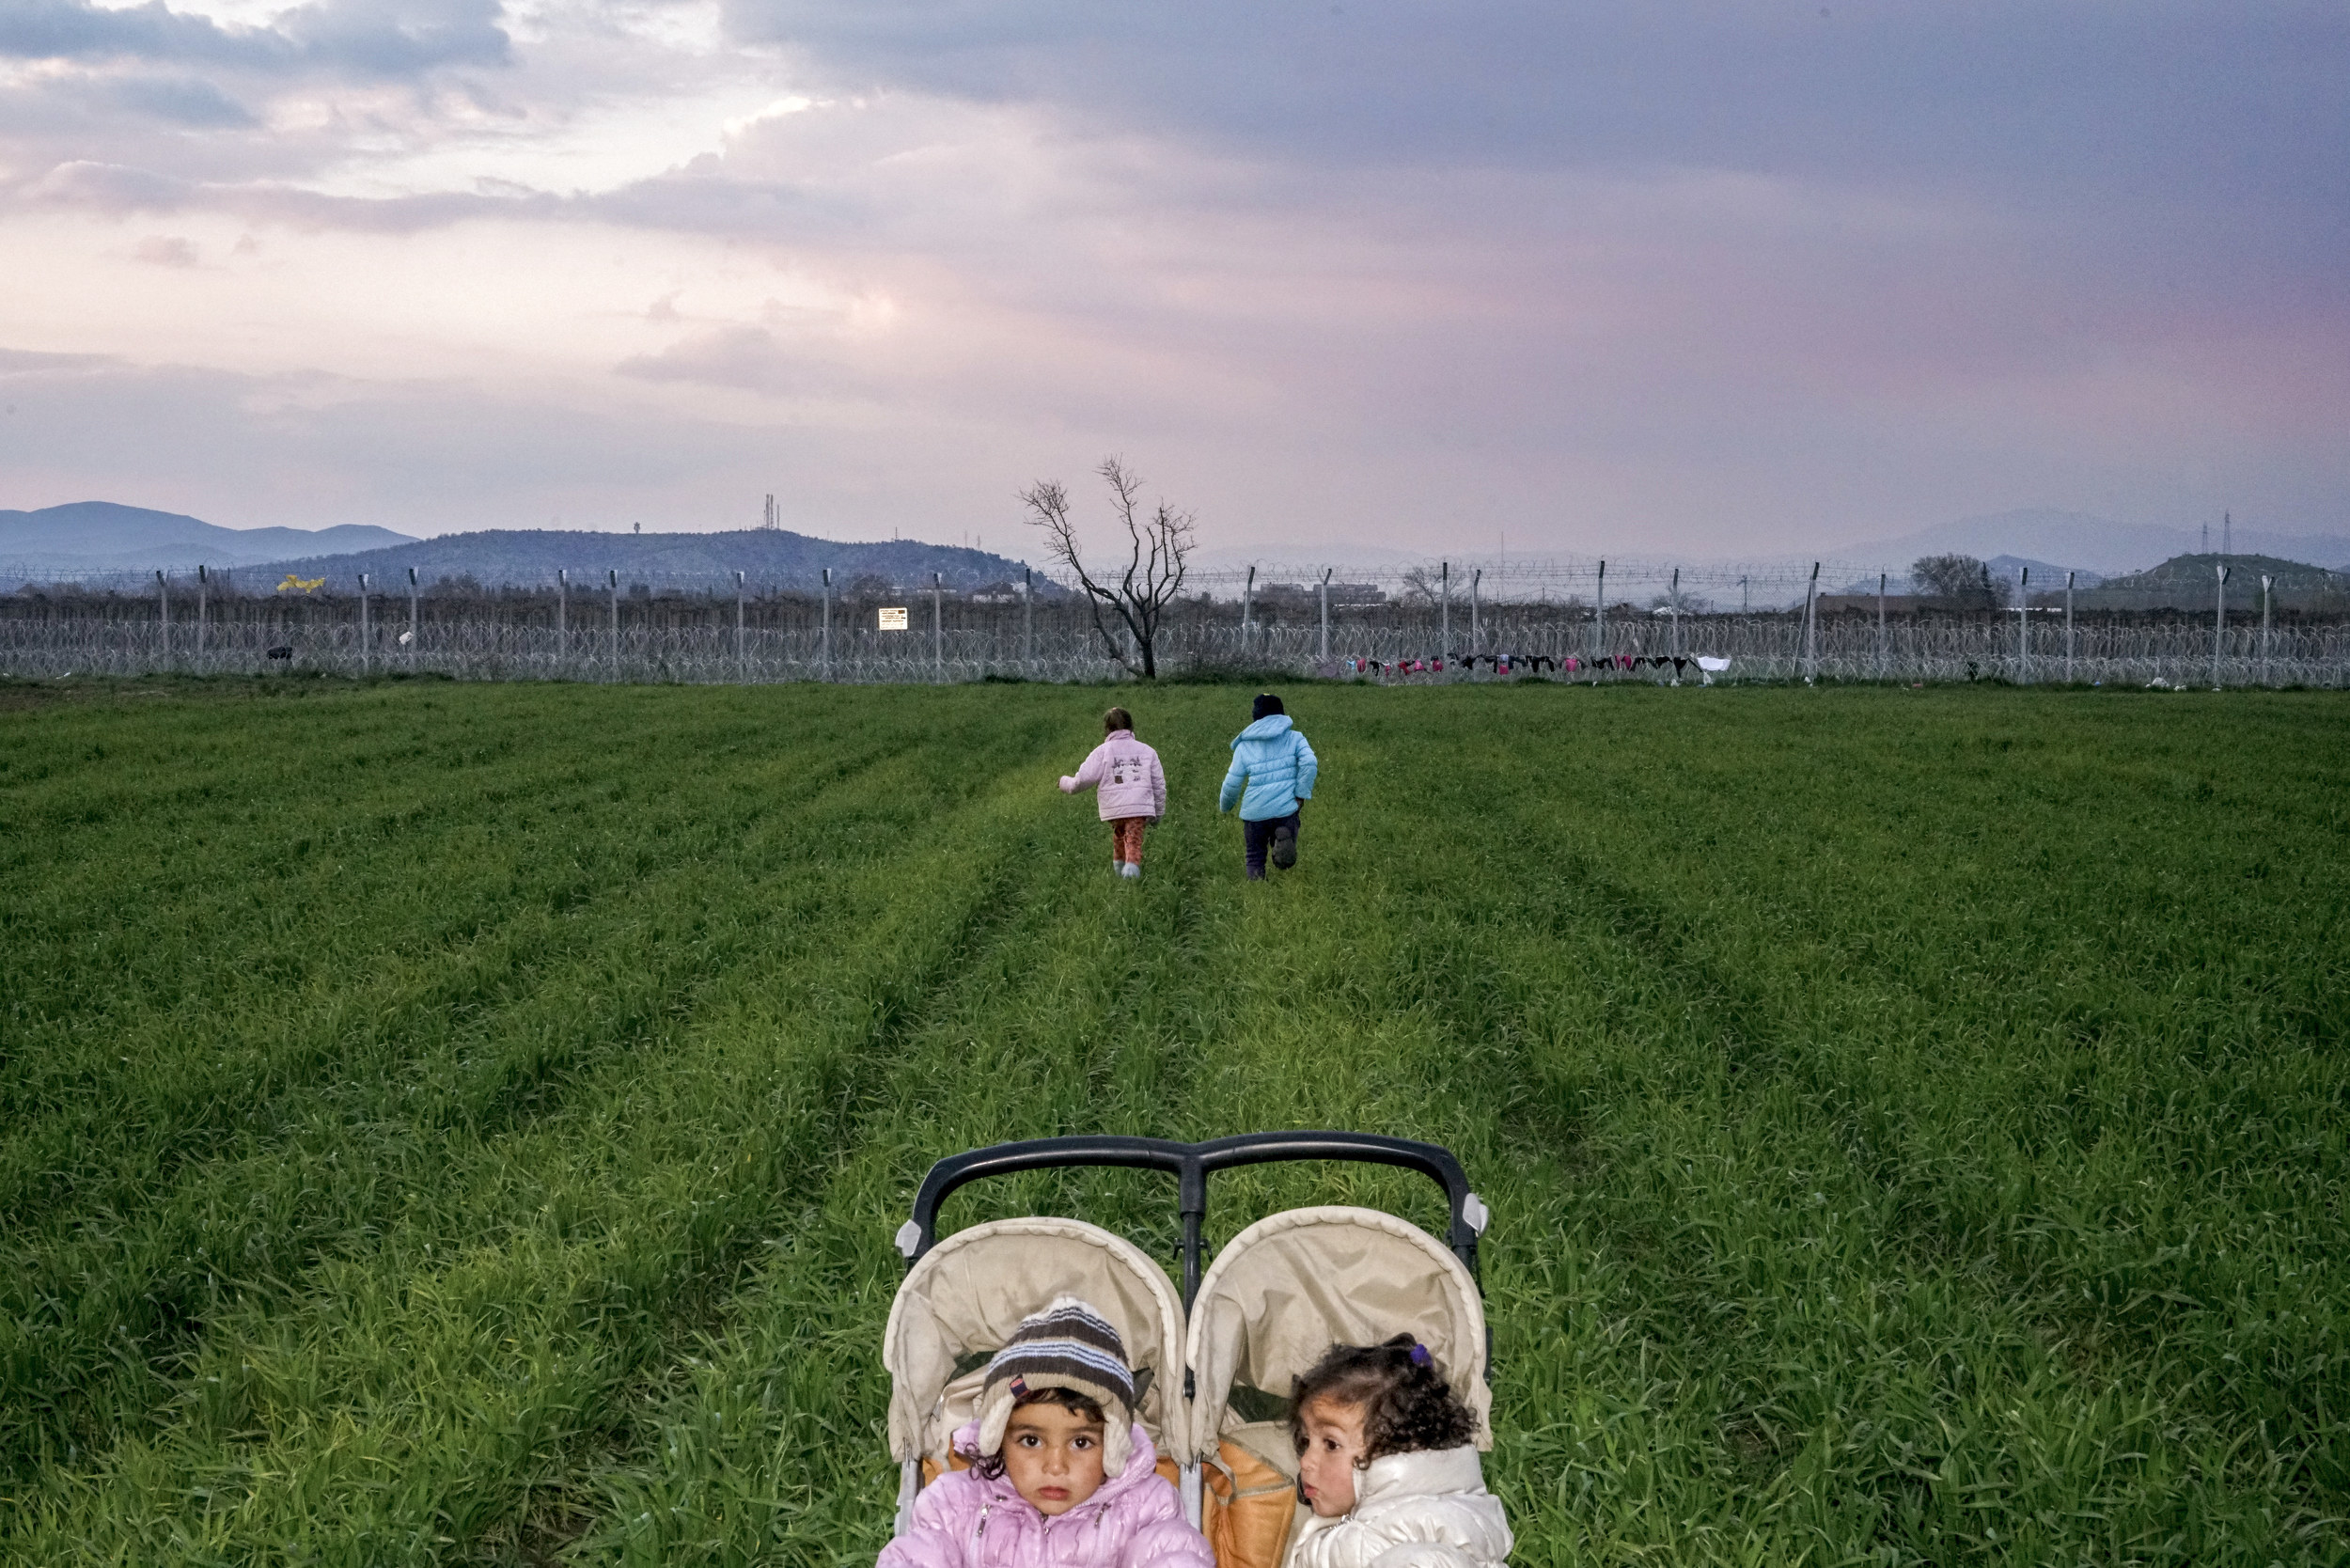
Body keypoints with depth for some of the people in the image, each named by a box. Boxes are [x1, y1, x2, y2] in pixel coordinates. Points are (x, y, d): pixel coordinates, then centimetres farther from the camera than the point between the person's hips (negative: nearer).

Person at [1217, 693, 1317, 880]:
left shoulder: (1244, 747, 6)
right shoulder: (1294, 738, 6)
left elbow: (1232, 783, 6)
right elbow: (1309, 763, -11)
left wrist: (1224, 806, 24)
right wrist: (1302, 793, -3)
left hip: (1254, 812, 0)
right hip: (1286, 809, 0)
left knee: (1255, 860, 16)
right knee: (1284, 861, 9)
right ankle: (1284, 838, -22)